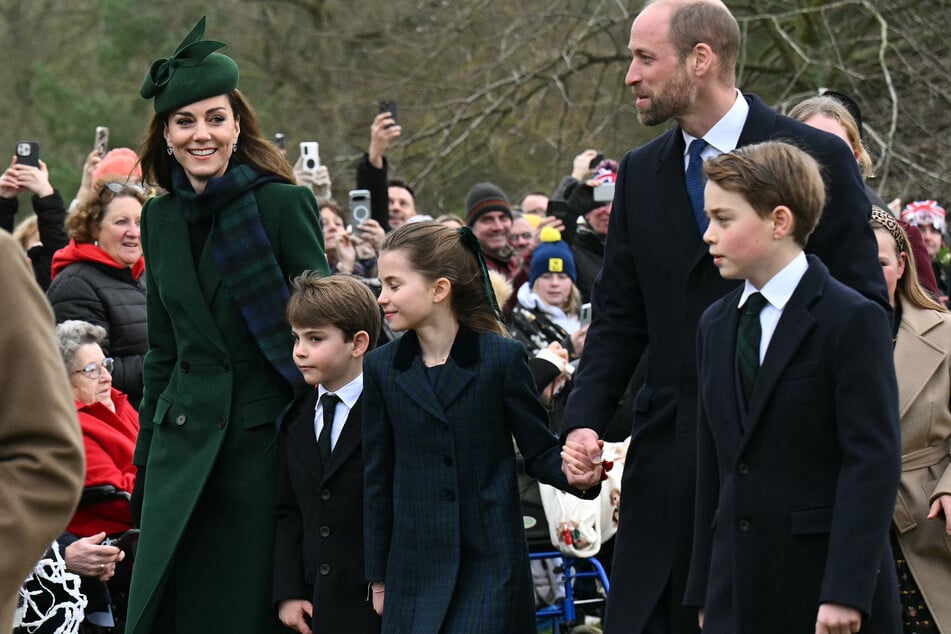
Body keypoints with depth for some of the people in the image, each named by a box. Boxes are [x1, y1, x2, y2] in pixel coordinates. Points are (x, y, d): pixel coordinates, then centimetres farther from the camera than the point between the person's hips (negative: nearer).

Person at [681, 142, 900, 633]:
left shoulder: (853, 320, -7)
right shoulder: (715, 325, 15)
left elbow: (872, 461, -12)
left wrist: (845, 592, -18)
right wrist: (704, 590, 13)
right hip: (737, 590, 6)